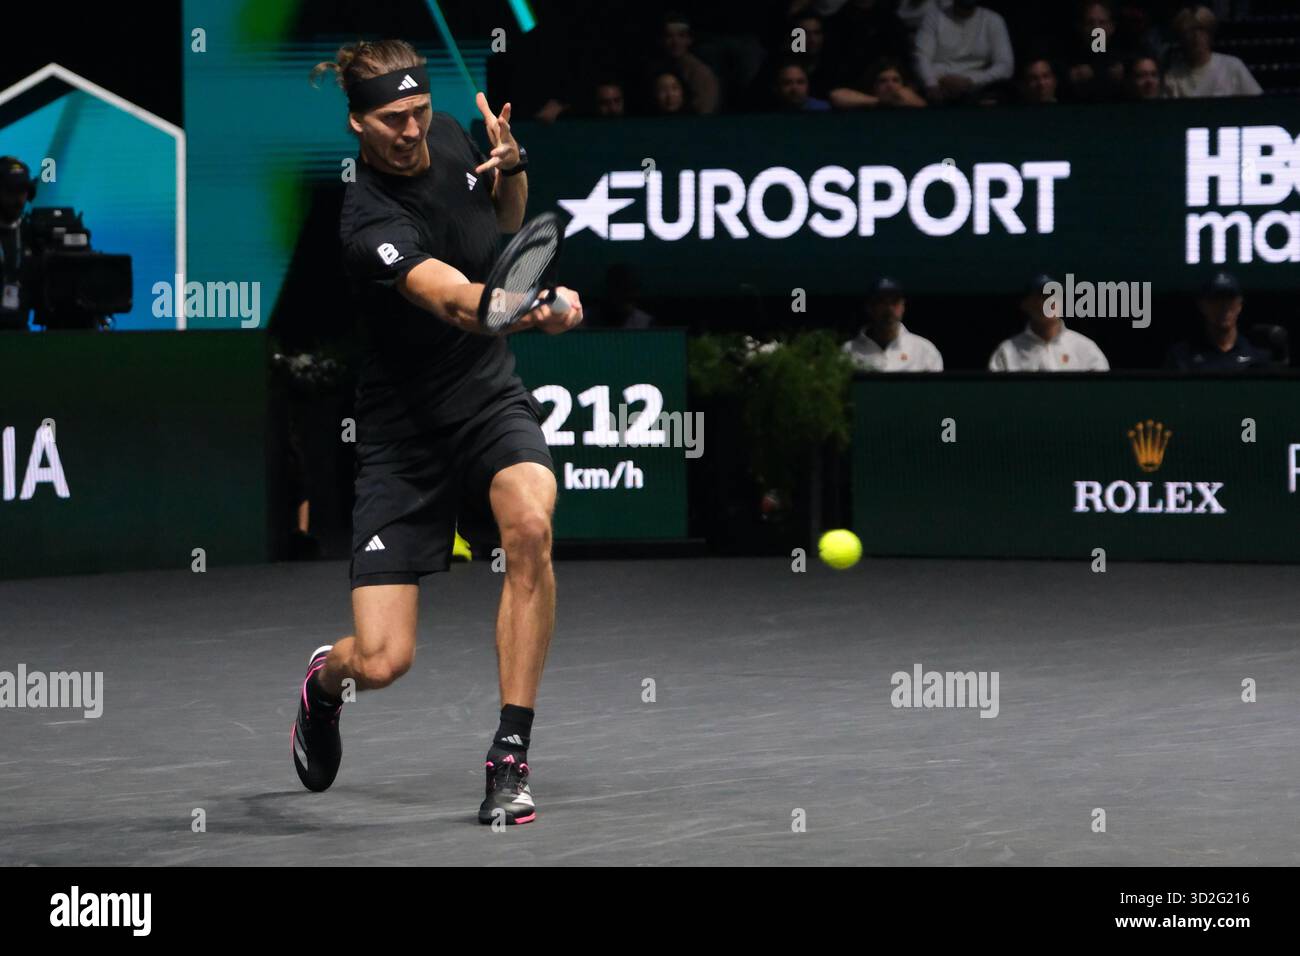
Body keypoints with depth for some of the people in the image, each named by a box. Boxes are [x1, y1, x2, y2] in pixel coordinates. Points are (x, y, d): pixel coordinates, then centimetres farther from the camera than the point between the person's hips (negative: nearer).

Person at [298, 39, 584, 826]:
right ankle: (326, 679, 34)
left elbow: (507, 220, 20)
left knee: (529, 522, -31)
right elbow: (456, 302, -38)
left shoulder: (450, 140, -2)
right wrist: (531, 310, -59)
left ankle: (511, 757, -20)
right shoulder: (367, 221, -23)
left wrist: (512, 166, -4)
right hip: (405, 430, -4)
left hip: (493, 402, 4)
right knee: (382, 662, -9)